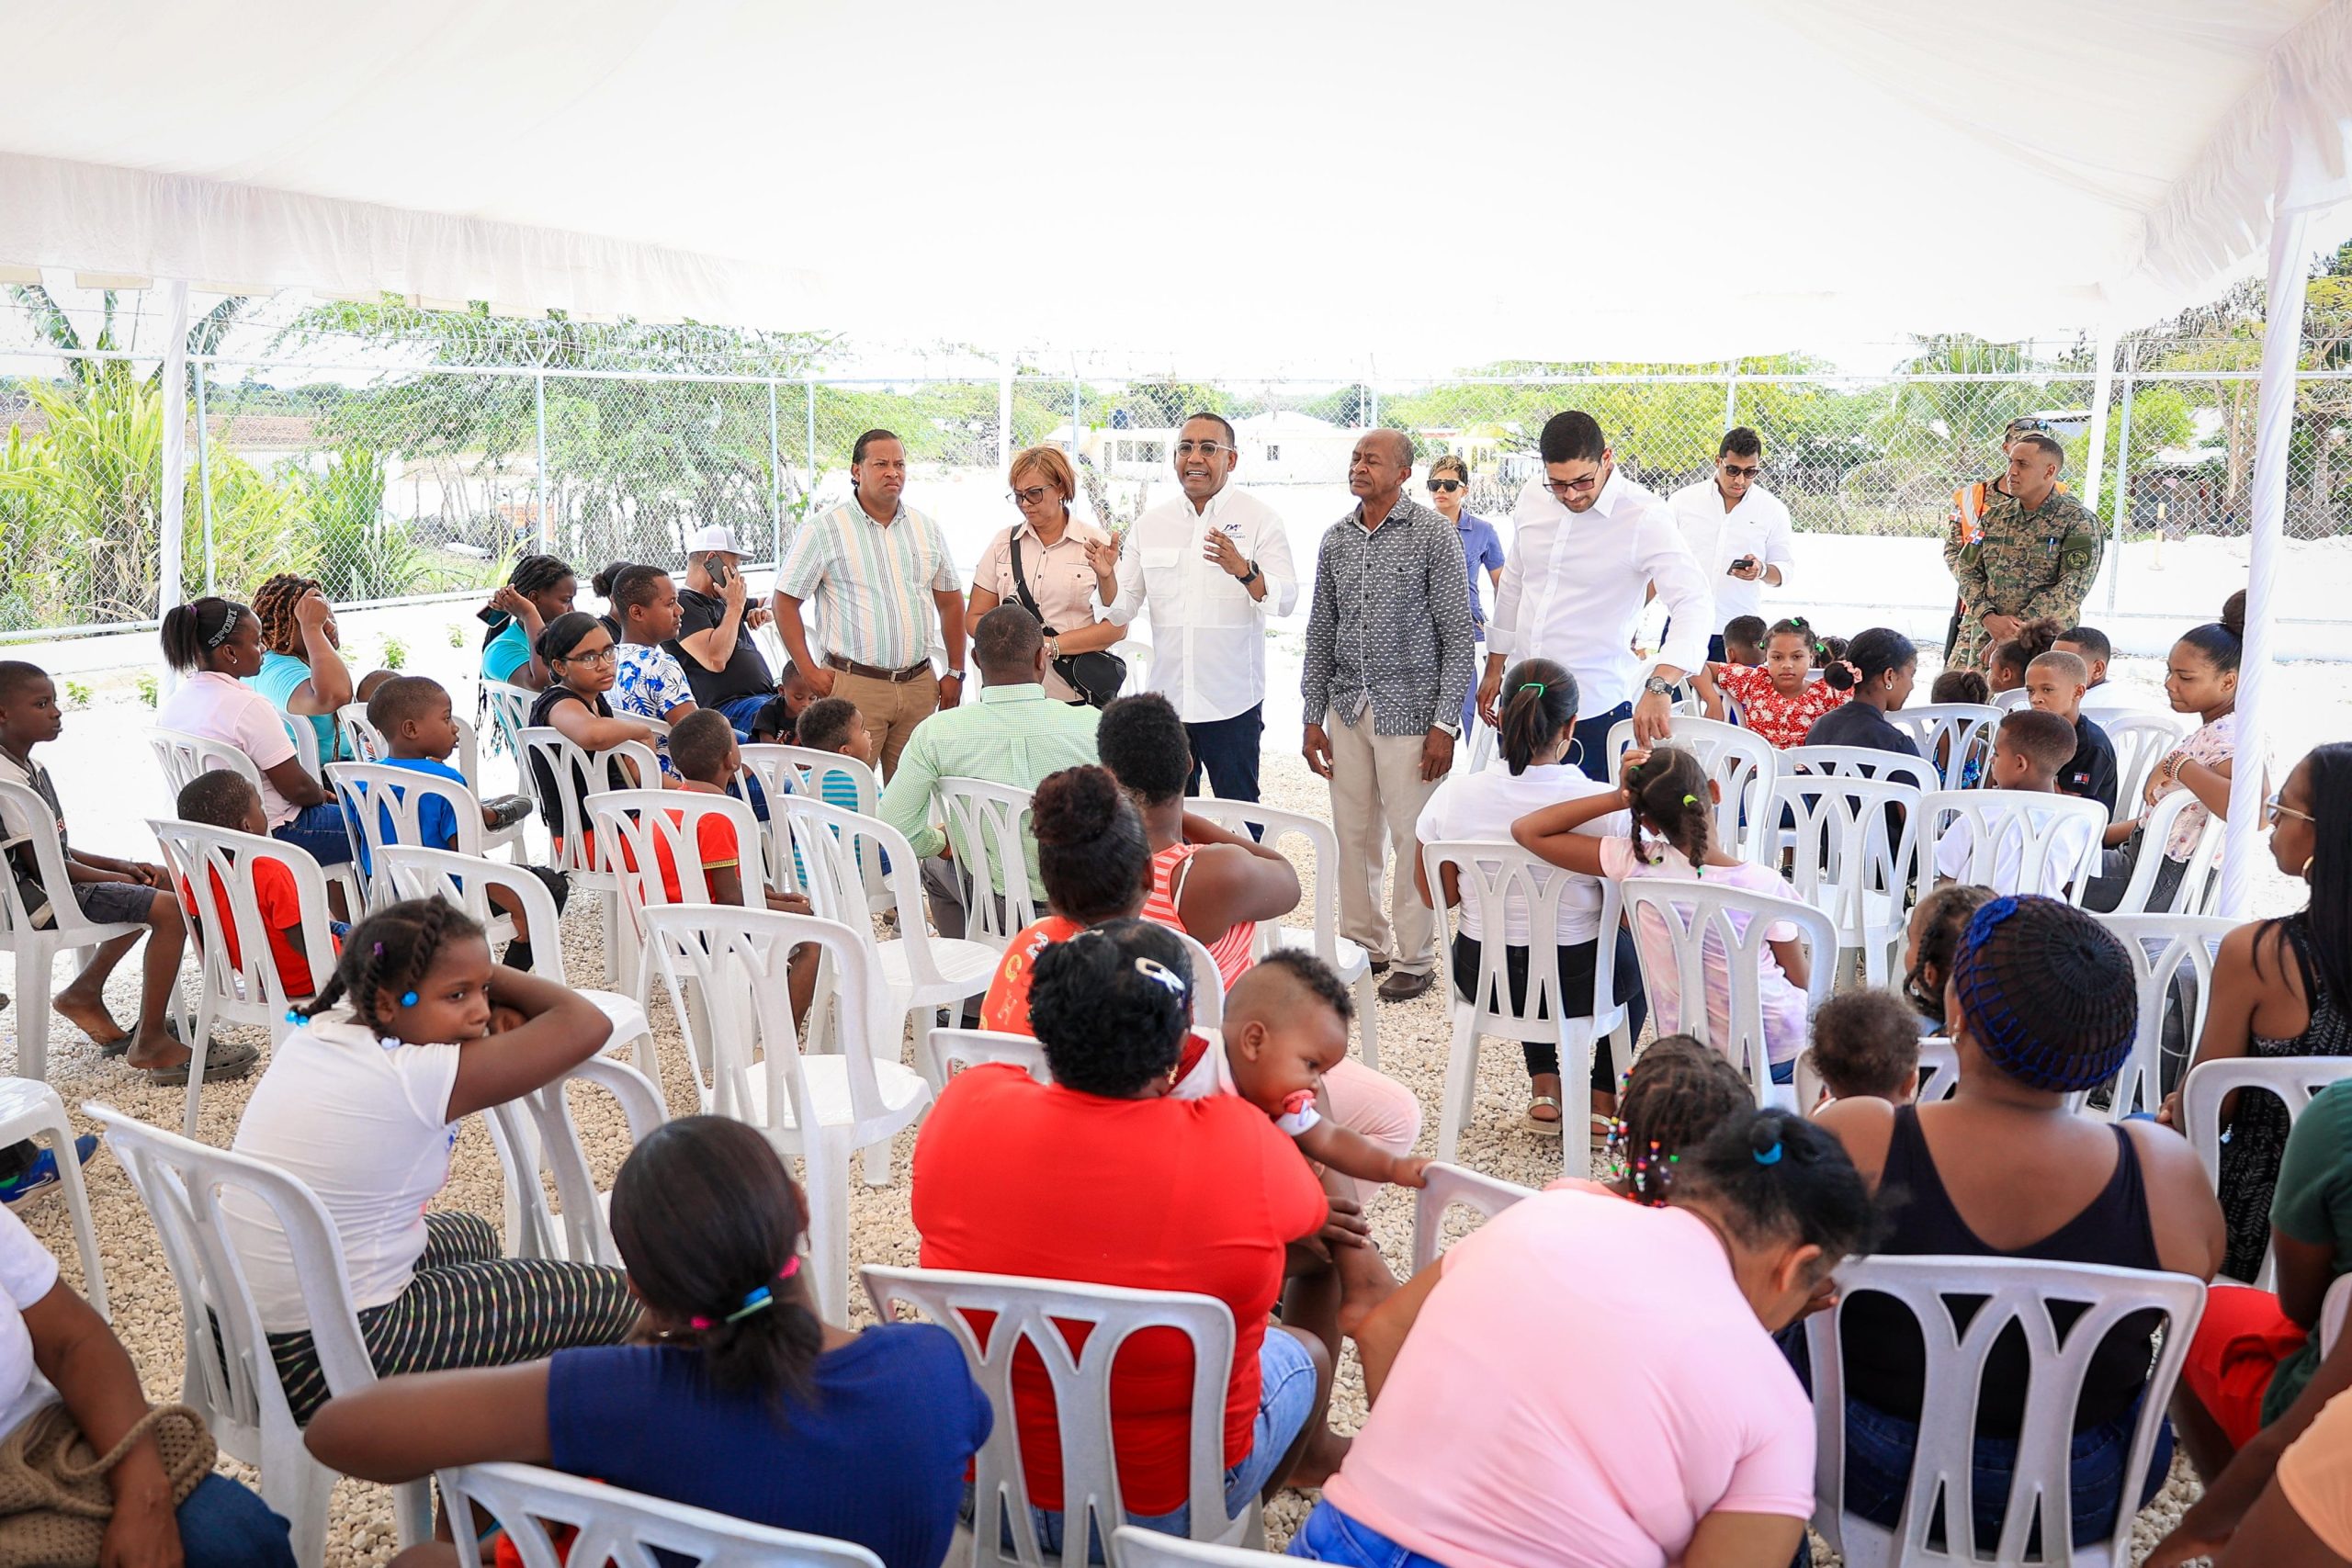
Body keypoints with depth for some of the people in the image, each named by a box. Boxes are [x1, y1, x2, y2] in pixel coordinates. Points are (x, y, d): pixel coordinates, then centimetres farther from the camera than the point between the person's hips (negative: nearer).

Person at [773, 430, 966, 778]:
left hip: (919, 684, 4)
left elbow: (951, 602, 19)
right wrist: (810, 671, -8)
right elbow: (785, 602, -1)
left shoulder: (927, 530, 12)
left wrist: (955, 672, 13)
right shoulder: (822, 531, -2)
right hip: (854, 685, -4)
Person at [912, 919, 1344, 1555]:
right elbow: (1308, 1210, -3)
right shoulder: (1241, 1144, -26)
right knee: (1307, 1350, 27)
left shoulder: (962, 1112, -20)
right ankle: (1312, 1454, 59)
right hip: (1172, 1508, -3)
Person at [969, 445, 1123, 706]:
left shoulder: (1095, 543, 2)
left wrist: (1052, 645, -15)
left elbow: (1117, 626, -4)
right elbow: (974, 617, 10)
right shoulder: (1003, 542, 11)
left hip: (1078, 696, -2)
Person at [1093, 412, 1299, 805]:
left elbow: (1286, 600, -14)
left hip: (1232, 702, -4)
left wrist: (1244, 570, -32)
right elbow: (1121, 610, 8)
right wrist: (1106, 577, -12)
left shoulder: (1260, 519, -3)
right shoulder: (1151, 522, 8)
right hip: (1166, 698, 4)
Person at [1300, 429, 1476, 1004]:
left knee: (1413, 836, 0)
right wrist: (1313, 717, 8)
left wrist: (1444, 724, -12)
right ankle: (1363, 943, 24)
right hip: (1347, 705, 5)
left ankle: (1414, 958, 13)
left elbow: (1458, 634, -7)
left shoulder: (1434, 534, -6)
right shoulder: (1335, 540, 8)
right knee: (1354, 833, 9)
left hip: (1408, 708, -5)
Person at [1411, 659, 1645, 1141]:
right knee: (1638, 954, 32)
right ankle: (1603, 1101, 33)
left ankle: (1543, 1088, 34)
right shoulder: (1605, 805, -20)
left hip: (1481, 980, 2)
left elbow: (1438, 895, -2)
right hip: (1574, 987, -2)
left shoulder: (1453, 795, -15)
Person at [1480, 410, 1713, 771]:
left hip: (1595, 709, -5)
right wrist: (1494, 667, 19)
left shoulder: (1644, 518, -14)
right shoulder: (1532, 498, 4)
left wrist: (1659, 686, -38)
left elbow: (1695, 603, -23)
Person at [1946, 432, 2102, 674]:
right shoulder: (1995, 515, 12)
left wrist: (2015, 633, -17)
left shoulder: (2078, 521, -4)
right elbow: (1968, 571, 8)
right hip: (1983, 641, 5)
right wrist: (1989, 618, -11)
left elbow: (2072, 590, -12)